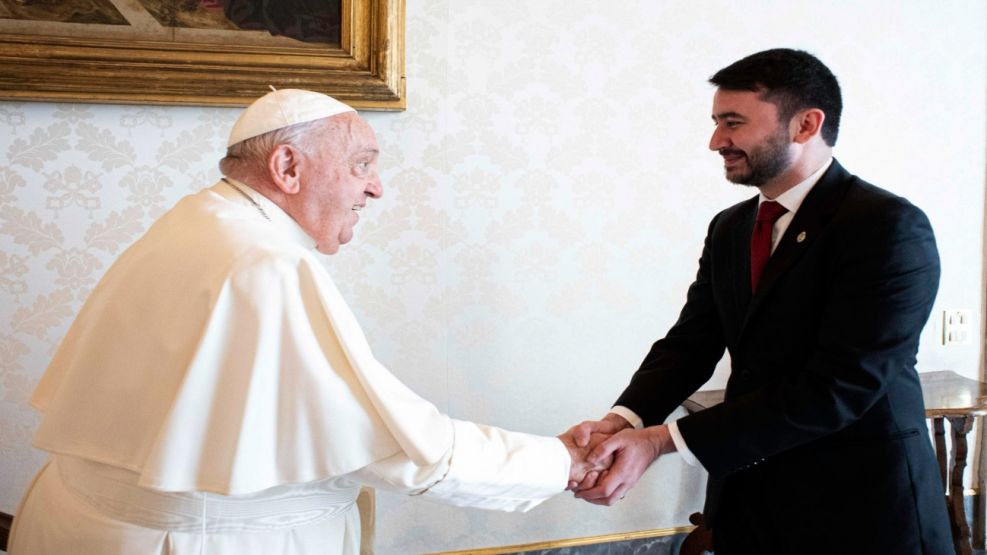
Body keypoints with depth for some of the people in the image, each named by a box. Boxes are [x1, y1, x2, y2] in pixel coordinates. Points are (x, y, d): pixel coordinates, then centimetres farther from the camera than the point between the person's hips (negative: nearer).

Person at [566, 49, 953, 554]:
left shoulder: (888, 227, -16)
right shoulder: (728, 229, 8)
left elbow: (840, 388, -23)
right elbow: (690, 344, 3)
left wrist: (663, 440, -23)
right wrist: (622, 422, -18)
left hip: (860, 509, -6)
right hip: (747, 497, 6)